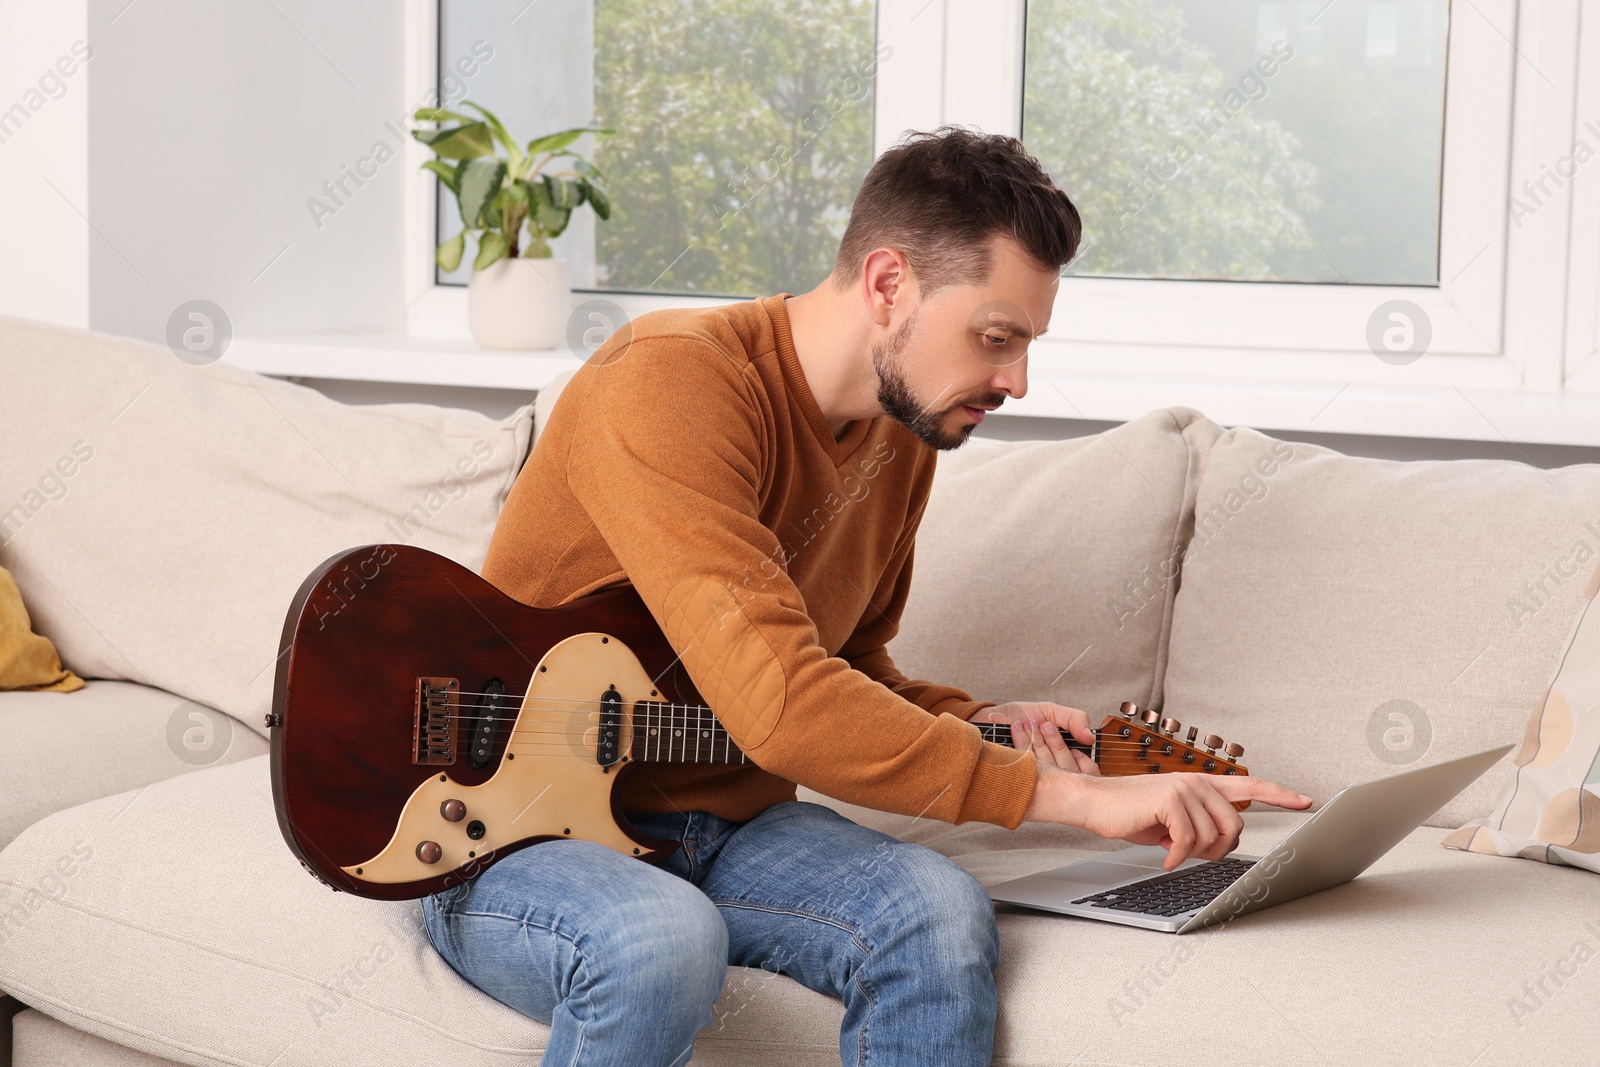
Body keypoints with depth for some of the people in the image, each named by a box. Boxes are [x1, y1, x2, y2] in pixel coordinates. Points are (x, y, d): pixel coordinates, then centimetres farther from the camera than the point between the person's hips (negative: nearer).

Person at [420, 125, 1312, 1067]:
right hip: (515, 830, -7)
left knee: (940, 915, -23)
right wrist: (1069, 794, -33)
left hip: (724, 820, 7)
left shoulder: (903, 439, 5)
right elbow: (779, 703, -35)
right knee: (662, 942, -39)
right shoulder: (673, 385, -24)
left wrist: (972, 728, -3)